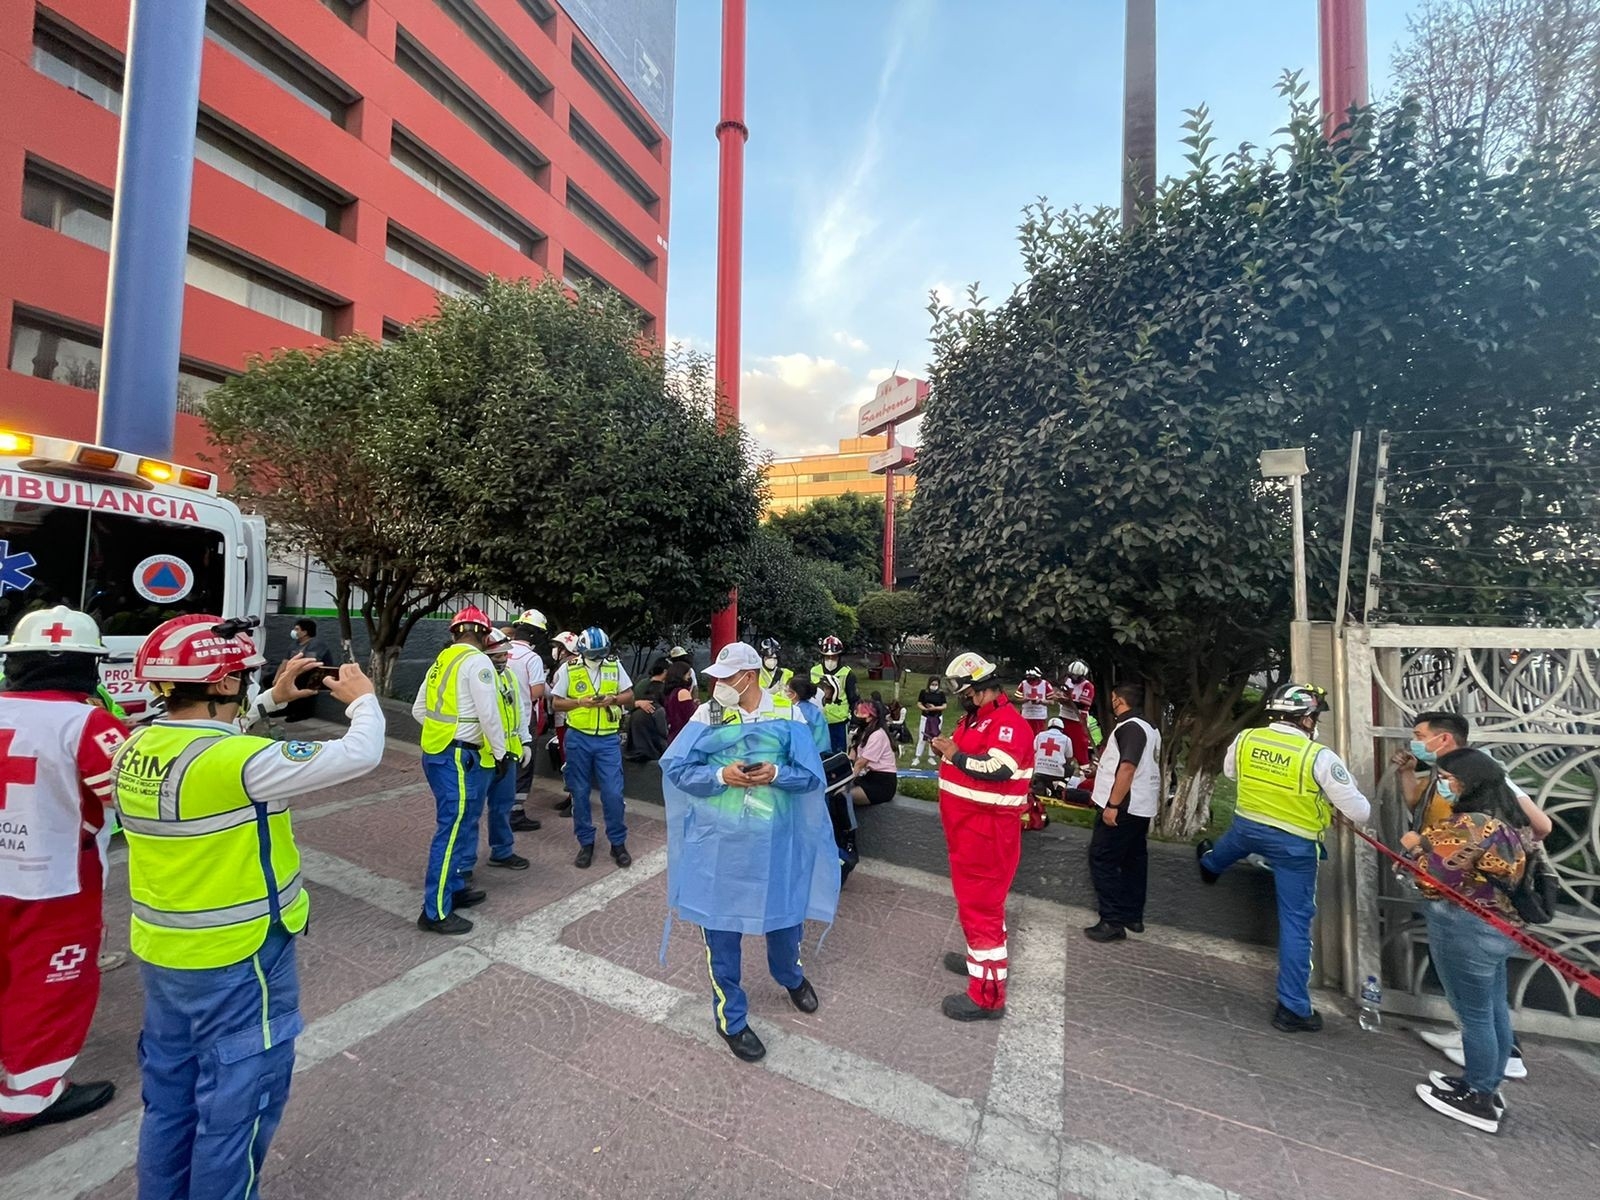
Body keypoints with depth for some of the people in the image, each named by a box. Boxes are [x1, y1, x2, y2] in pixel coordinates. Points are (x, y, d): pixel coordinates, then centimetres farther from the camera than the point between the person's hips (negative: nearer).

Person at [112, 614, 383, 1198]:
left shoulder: (137, 747, -4)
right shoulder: (235, 760, -29)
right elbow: (359, 755, -27)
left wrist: (272, 700, 11)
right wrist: (362, 699, -10)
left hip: (161, 953, 8)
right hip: (236, 960, -8)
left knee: (170, 1093, 26)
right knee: (235, 1102, 13)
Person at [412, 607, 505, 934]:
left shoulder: (441, 661, 13)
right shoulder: (477, 661, -14)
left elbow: (419, 709, 19)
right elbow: (488, 713, -18)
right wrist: (500, 752, -9)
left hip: (437, 753, 9)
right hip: (459, 758, -9)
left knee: (457, 825, 19)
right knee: (452, 829, -3)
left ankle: (454, 888, 31)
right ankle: (436, 911, 5)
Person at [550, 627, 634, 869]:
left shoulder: (615, 666, 0)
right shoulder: (568, 669, -4)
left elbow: (629, 696, 5)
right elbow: (557, 702, -1)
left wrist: (613, 699, -15)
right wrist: (580, 701, -18)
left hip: (608, 739, 0)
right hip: (578, 738, 0)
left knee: (613, 794, -1)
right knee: (580, 794, 9)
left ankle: (618, 843, 16)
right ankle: (586, 843, 25)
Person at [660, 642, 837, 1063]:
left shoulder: (786, 713, -7)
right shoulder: (708, 714, -7)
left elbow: (811, 775, -6)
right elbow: (675, 767, -9)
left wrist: (776, 774, -25)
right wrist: (721, 776, -23)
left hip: (775, 840, 1)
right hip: (719, 842, -1)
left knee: (785, 913, 21)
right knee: (721, 926, 11)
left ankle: (790, 976, 54)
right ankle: (731, 1017, 34)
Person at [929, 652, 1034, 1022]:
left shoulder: (1008, 722, -19)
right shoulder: (976, 717, 11)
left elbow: (998, 769, -31)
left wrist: (956, 755, -23)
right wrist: (947, 750, 0)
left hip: (987, 831, -10)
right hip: (968, 827, 10)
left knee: (981, 905, -3)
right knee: (975, 898, 23)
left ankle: (987, 995, 8)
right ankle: (980, 959, 42)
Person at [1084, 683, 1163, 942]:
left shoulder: (1130, 727, -19)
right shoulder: (1148, 728, 13)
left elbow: (1127, 768, -26)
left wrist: (1112, 805, -25)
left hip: (1123, 807, -10)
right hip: (1141, 806, 10)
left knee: (1102, 860, -5)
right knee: (1134, 861, 16)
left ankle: (1113, 921, -3)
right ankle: (1133, 916, 24)